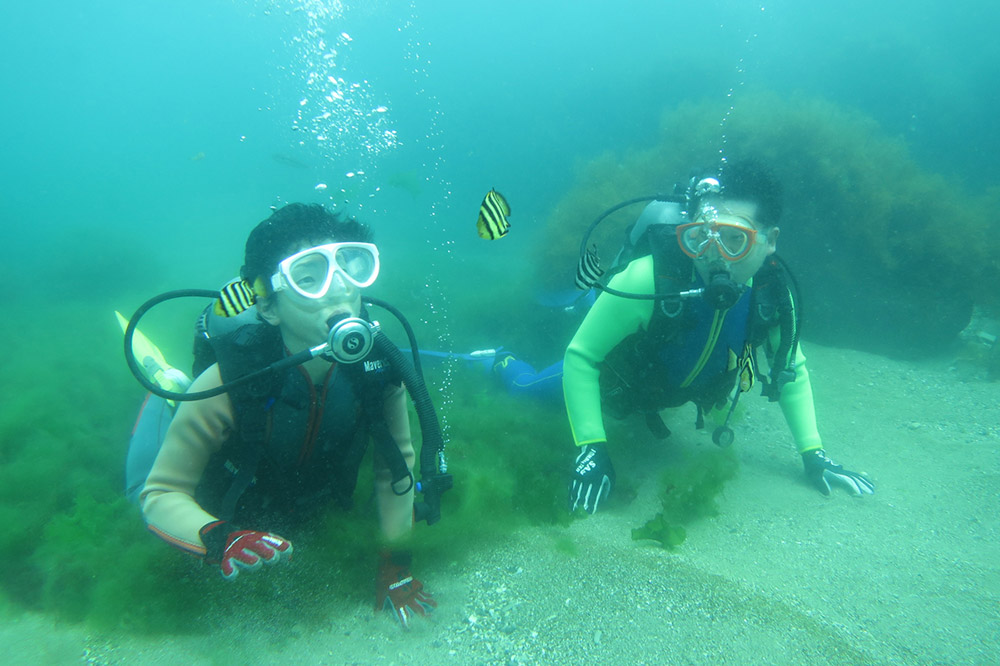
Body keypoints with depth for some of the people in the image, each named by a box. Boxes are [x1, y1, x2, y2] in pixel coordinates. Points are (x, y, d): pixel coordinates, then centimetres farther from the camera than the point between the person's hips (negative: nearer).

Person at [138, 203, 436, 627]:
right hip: (226, 515, -2)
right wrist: (218, 539, -47)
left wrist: (394, 565, -11)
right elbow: (161, 494, -27)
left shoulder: (379, 367, -33)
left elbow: (395, 464, -16)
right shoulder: (228, 382, -40)